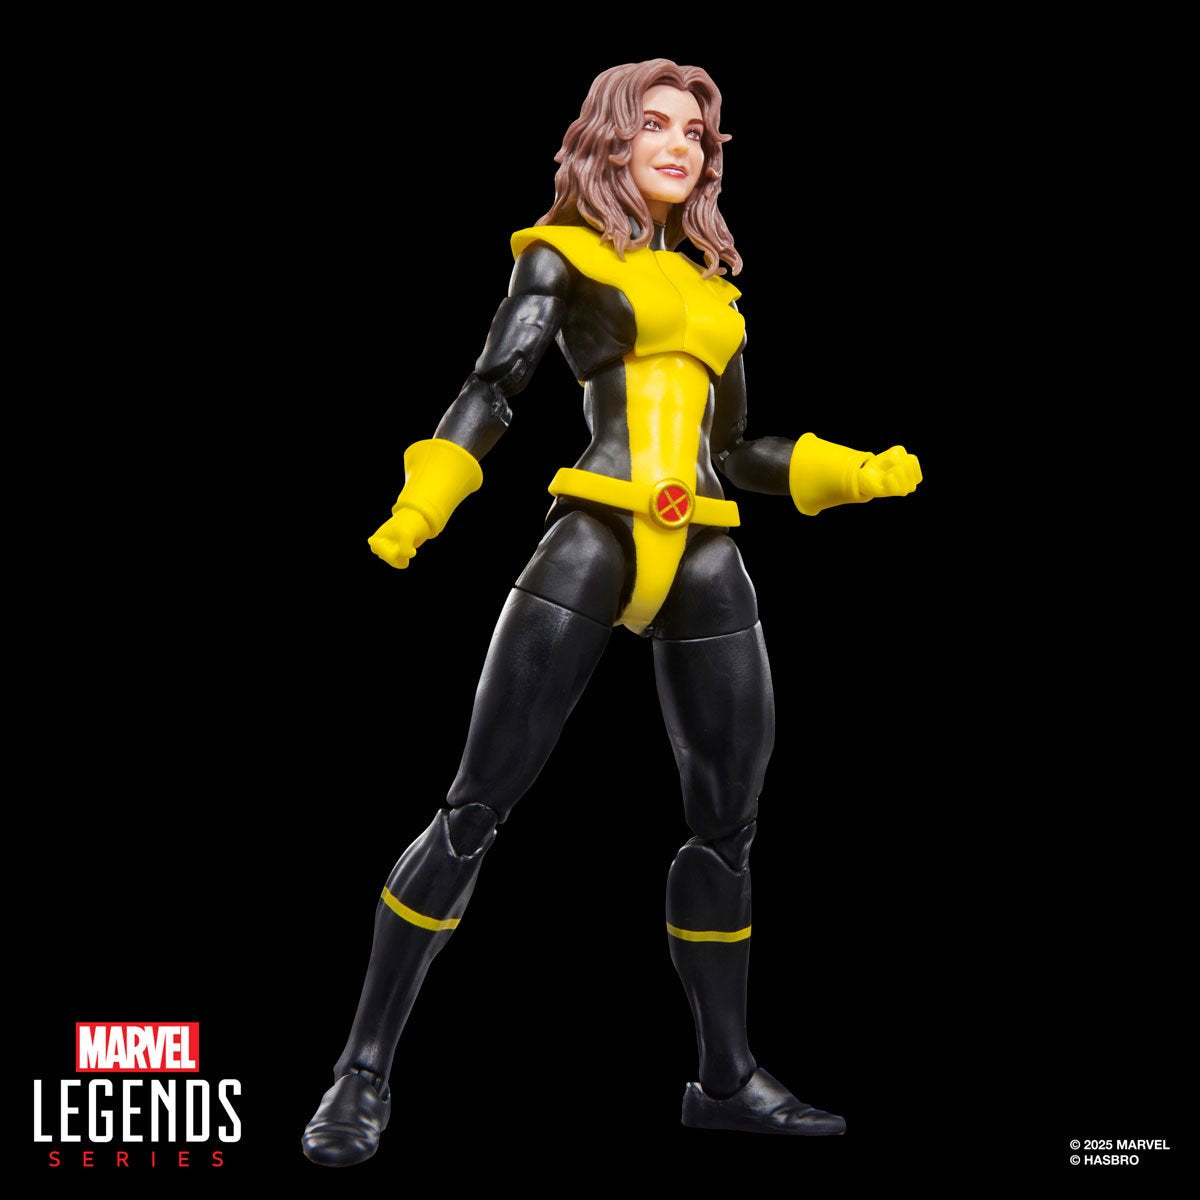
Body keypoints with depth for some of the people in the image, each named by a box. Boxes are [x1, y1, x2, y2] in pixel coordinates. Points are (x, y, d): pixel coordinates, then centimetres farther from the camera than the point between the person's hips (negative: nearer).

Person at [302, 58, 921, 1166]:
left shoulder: (712, 285, 24)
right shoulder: (563, 255, 10)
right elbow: (493, 390, -4)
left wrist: (861, 474, 18)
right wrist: (419, 509, -18)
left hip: (708, 565, 5)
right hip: (592, 543, -5)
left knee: (729, 823, 7)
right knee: (479, 807, -8)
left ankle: (727, 1077, 21)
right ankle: (366, 1071, 0)